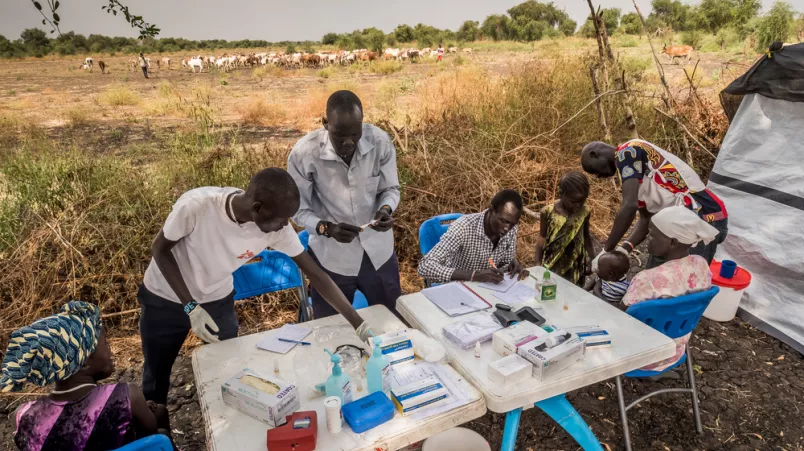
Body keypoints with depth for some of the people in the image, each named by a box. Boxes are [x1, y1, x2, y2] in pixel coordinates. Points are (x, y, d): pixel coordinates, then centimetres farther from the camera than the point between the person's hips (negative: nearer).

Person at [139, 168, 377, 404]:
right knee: (156, 374, 16)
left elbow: (315, 274, -20)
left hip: (217, 301, 2)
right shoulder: (196, 205, -36)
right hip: (165, 299, -2)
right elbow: (160, 250, -19)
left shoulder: (277, 227, -27)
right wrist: (191, 306, -26)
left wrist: (359, 324, -23)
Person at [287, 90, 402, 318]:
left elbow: (391, 188, -2)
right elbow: (299, 210, -11)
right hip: (331, 256, -1)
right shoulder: (304, 153, -22)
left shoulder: (381, 142, -18)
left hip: (378, 250, 2)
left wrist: (385, 210, -24)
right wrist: (327, 228, -29)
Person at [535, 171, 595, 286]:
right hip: (551, 264, -1)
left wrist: (592, 256, 14)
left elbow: (586, 235, 8)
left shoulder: (585, 211, -10)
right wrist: (538, 263, -3)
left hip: (575, 264, 1)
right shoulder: (548, 212, -16)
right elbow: (542, 237, -3)